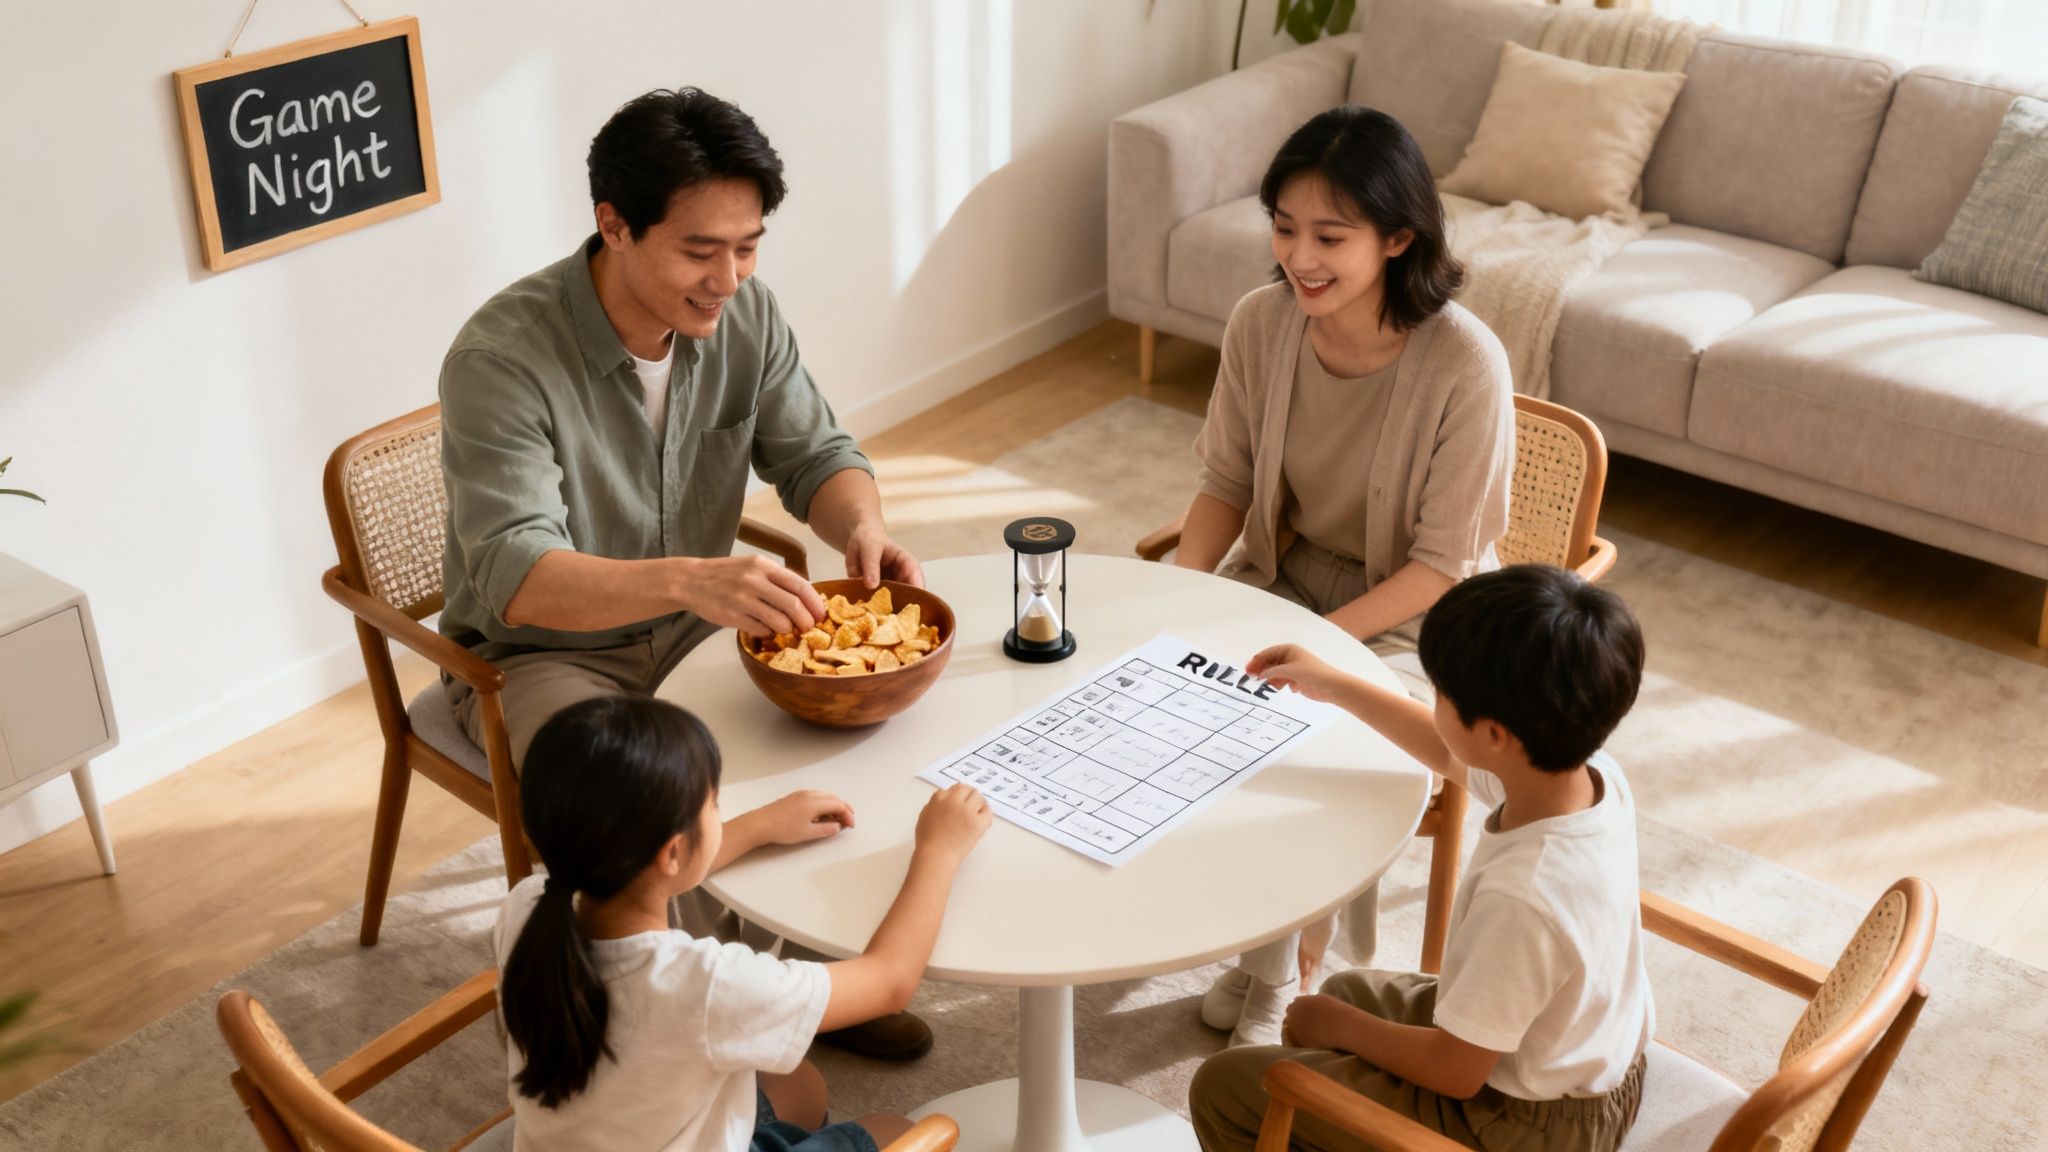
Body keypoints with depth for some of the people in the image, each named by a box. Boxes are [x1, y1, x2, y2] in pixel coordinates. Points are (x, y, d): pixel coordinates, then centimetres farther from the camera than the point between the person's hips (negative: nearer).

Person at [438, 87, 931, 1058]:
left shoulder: (744, 314, -9)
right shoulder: (502, 358, -27)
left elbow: (814, 452, -1)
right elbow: (514, 574, -36)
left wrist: (863, 525, -26)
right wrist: (687, 580, -53)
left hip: (690, 626, 6)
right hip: (538, 654, -5)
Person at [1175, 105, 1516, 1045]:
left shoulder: (1464, 365, -24)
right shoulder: (1261, 324, -10)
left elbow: (1443, 561, -19)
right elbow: (1226, 484, 1)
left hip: (1411, 614, -4)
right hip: (1284, 571, 5)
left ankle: (1286, 971, 5)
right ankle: (1271, 948, 4)